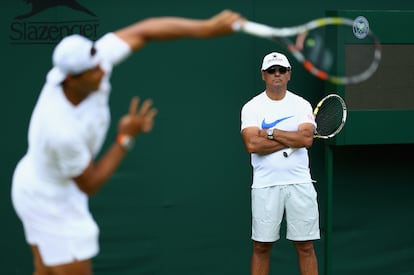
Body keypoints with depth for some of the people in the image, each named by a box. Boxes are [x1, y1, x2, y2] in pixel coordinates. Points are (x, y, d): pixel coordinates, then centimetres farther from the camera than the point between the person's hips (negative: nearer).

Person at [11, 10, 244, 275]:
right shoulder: (63, 131, -40)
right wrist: (127, 137, -24)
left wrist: (207, 27, -22)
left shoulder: (94, 62, -23)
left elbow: (143, 31, -14)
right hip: (52, 204, -8)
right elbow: (89, 185, -22)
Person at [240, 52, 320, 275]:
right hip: (265, 186, -1)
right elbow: (252, 145, -14)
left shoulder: (302, 105, 6)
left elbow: (307, 139, -10)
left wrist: (271, 133, -11)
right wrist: (293, 139, -11)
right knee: (261, 247, 4)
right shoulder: (251, 107, 1)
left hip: (299, 183, 1)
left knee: (305, 246, 4)